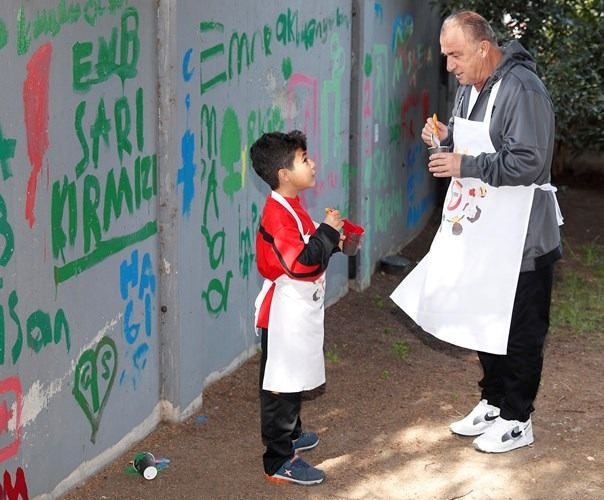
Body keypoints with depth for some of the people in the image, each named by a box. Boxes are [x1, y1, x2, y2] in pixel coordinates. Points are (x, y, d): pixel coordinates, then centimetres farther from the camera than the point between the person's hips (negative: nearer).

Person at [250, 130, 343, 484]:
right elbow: (301, 263, -31)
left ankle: (290, 434, 40)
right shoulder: (278, 214, -24)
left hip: (300, 309, 10)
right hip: (285, 313, -10)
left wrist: (334, 242, 7)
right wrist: (327, 231, -23)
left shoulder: (290, 206, 8)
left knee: (295, 378, 23)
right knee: (281, 384, -4)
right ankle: (279, 461, 2)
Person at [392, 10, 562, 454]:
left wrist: (465, 165, -24)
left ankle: (517, 420, 15)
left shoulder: (522, 89, -22)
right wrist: (445, 136, 0)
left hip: (520, 238, -9)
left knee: (519, 331, 3)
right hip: (478, 231, 9)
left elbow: (529, 162, -27)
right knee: (486, 321, 19)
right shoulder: (470, 87, 8)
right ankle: (492, 403, 33)